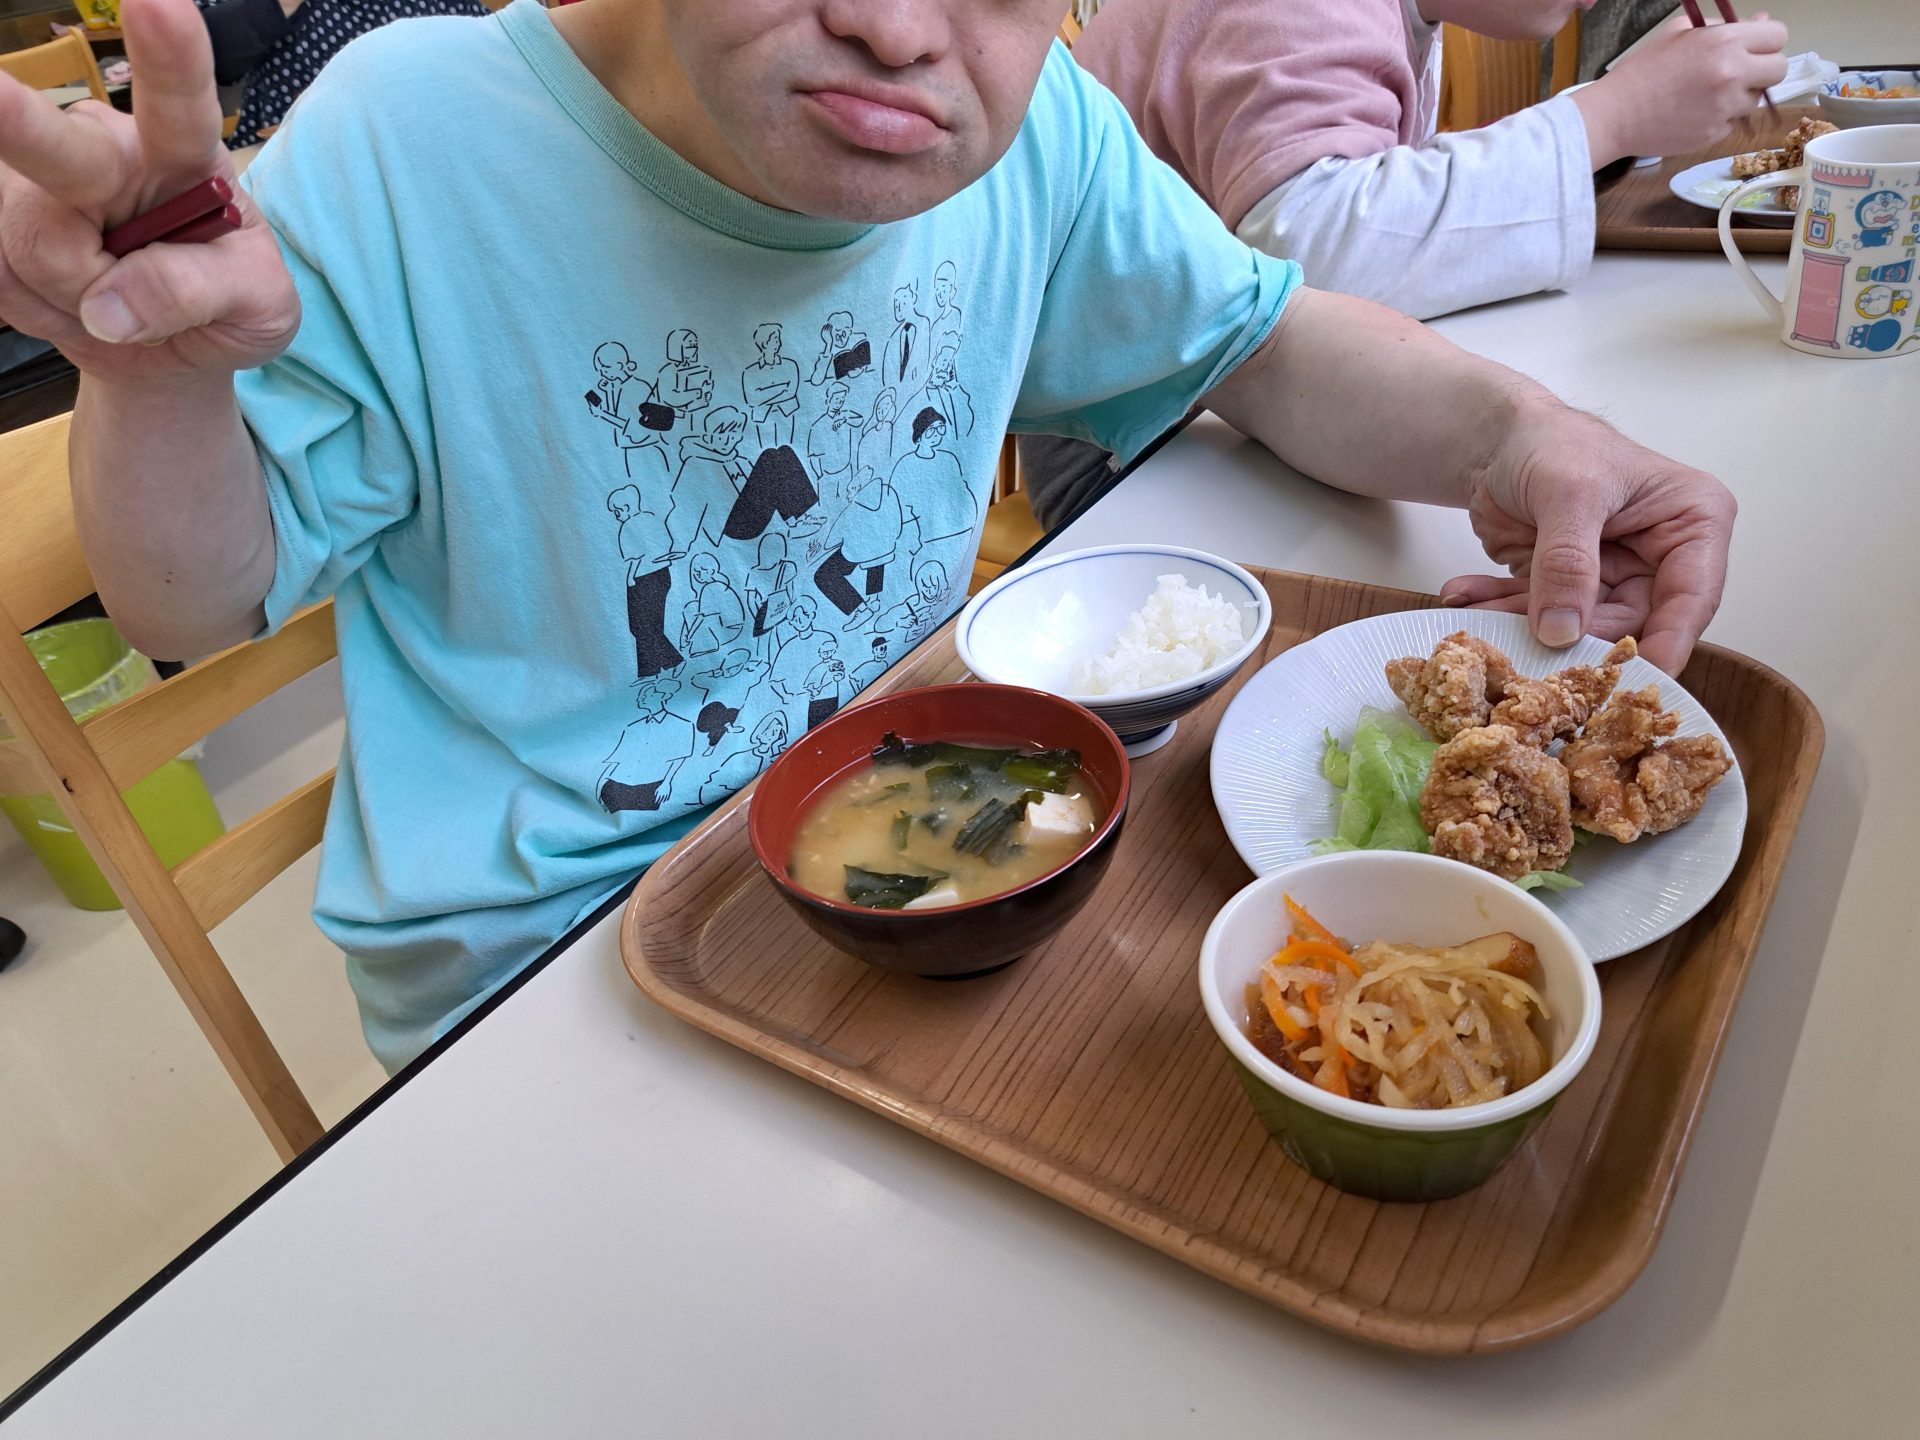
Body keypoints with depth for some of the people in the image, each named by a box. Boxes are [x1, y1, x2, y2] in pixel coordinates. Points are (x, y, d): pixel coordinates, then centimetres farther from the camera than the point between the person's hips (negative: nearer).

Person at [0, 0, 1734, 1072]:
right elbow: (199, 603, -8)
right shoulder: (406, 142, -18)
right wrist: (156, 377, -31)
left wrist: (1504, 427, -16)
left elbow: (1266, 339, 5)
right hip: (537, 940, -3)